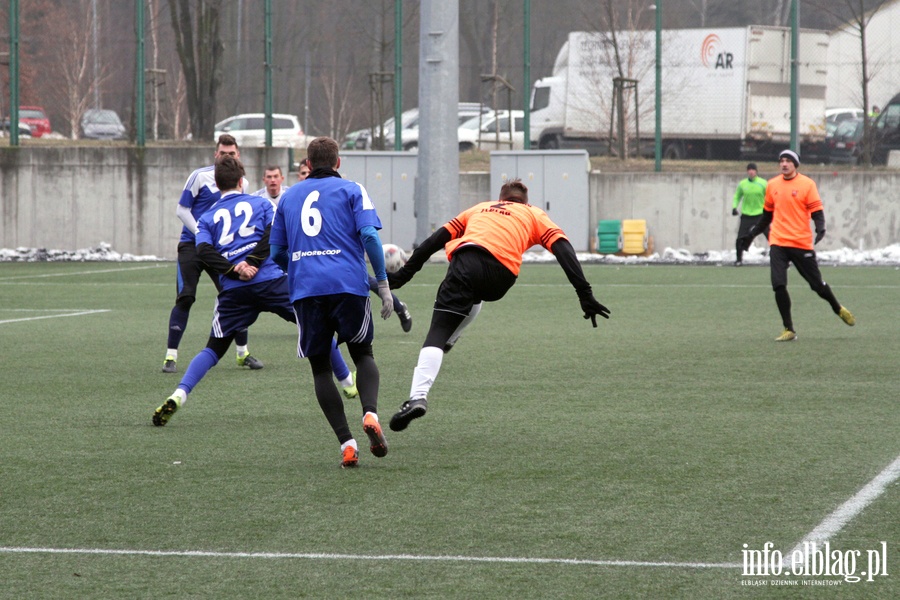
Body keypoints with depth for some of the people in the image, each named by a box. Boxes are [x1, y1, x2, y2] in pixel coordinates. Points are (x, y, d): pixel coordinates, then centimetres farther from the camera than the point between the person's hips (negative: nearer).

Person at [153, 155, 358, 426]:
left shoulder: (208, 217, 18)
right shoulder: (261, 203, 15)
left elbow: (203, 250, -1)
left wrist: (233, 270, -9)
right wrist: (253, 262, -9)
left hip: (233, 290, 2)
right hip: (272, 280, -2)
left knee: (214, 349, 10)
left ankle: (178, 396, -11)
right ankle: (348, 383, 21)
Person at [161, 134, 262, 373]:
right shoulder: (200, 176, -9)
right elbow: (182, 210, -7)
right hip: (192, 244, -4)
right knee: (185, 298, -11)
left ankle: (243, 353, 17)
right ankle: (170, 356, -5)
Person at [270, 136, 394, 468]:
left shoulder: (289, 196, 19)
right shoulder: (351, 190, 9)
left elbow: (276, 253, 19)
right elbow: (369, 235, -6)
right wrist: (383, 283, -2)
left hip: (304, 289, 1)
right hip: (348, 285, -1)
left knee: (320, 367, 10)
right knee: (363, 354, 17)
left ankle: (346, 443, -3)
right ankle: (370, 413, -12)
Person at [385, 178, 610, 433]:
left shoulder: (479, 209, 36)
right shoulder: (534, 214, 31)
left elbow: (436, 239, 28)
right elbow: (563, 249, 16)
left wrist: (403, 274, 27)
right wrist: (585, 294, 10)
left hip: (464, 263, 0)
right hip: (500, 274, 0)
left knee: (438, 333, -6)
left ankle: (418, 396, -25)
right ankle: (448, 343, 25)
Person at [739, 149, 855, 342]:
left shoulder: (807, 184, -3)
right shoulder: (772, 185, 10)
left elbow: (817, 211, -5)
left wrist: (820, 228, -23)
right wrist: (752, 234, 22)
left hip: (802, 244, -3)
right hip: (778, 244, 3)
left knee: (817, 284, 6)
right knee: (778, 285, -10)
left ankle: (838, 309, 36)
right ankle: (789, 329, 0)